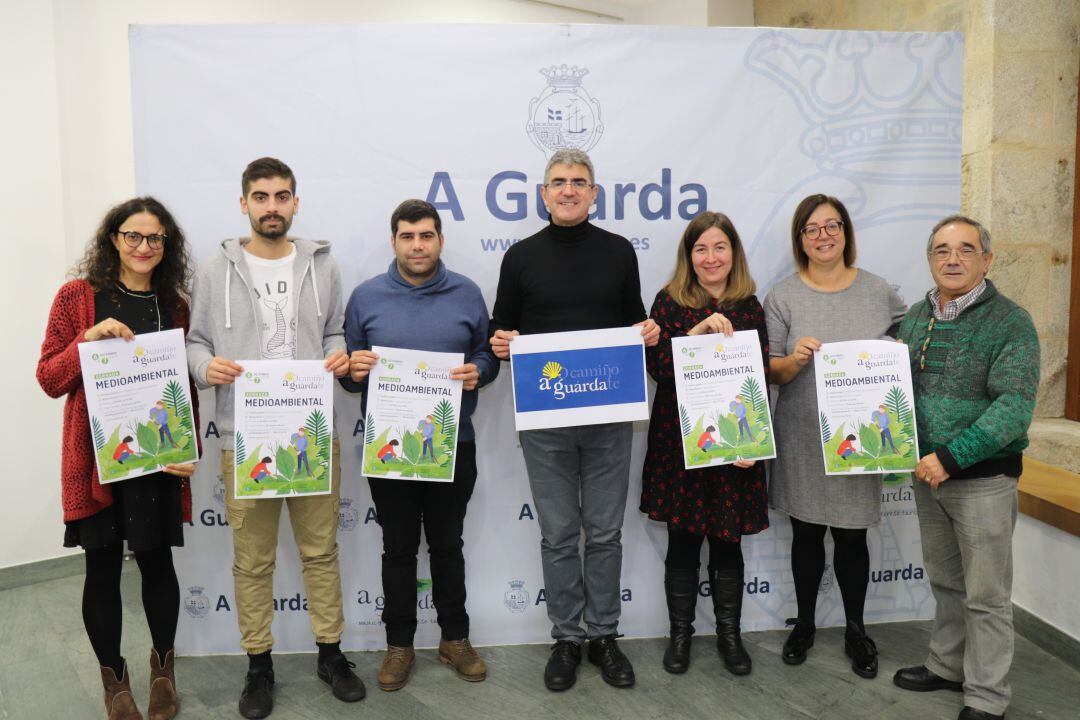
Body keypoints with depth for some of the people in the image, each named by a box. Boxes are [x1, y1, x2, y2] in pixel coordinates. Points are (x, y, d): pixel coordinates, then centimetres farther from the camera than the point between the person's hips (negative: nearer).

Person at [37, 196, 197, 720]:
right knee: (103, 567, 7)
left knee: (156, 558, 6)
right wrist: (87, 340, -17)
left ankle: (163, 667, 31)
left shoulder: (175, 307, 7)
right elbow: (50, 380, 0)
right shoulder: (77, 296, 0)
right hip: (95, 455, -1)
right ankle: (113, 677, 29)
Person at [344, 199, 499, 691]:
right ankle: (399, 644, 28)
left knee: (447, 545, 14)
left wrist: (477, 372, -16)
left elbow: (488, 355, 5)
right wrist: (353, 370, -17)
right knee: (398, 549, 12)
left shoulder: (466, 294, 2)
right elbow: (348, 367, 5)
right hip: (388, 446, 0)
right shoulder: (366, 297, 1)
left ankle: (455, 638, 31)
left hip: (453, 444, 0)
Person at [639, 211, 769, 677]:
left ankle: (729, 634, 29)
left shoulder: (749, 307, 5)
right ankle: (680, 633, 26)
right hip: (679, 443, -1)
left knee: (728, 542, 11)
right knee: (683, 541, 8)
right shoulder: (669, 301, -1)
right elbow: (657, 367, -10)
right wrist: (697, 332, -22)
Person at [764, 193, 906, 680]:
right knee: (806, 534, 12)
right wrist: (796, 359, -24)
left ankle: (856, 630, 30)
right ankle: (804, 622, 32)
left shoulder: (879, 292, 3)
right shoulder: (783, 296, -3)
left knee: (852, 535, 9)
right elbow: (770, 371, -4)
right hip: (802, 439, 0)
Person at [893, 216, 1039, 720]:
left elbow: (1015, 405, -21)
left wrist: (951, 458, -25)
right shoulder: (916, 317, 7)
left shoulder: (1010, 322, -12)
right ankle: (947, 666, 37)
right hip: (927, 472, 6)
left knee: (986, 593, 6)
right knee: (944, 580, 20)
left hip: (983, 477, -6)